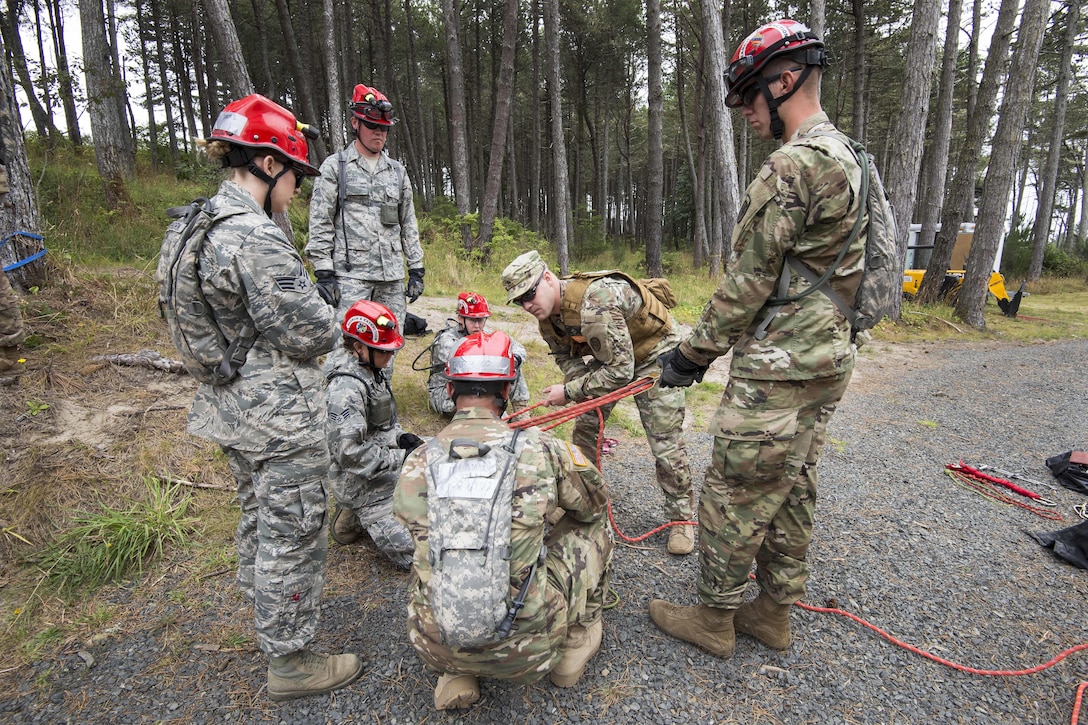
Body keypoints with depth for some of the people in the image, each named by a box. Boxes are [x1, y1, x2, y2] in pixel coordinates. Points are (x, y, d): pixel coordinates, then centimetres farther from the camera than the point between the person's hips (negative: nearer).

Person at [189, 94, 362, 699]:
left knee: (258, 512, 27)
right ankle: (289, 661, 26)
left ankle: (266, 608, 51)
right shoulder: (257, 240, -25)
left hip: (233, 406, 10)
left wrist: (307, 305, 8)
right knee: (294, 531, 6)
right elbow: (312, 334, -22)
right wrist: (330, 316, -1)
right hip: (279, 418, -10)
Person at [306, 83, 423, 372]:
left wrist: (416, 269, 11)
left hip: (392, 276, 5)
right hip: (350, 274, -4)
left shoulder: (397, 170, 16)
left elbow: (409, 224, 18)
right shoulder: (334, 167, 3)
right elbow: (320, 224, -1)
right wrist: (324, 274, -9)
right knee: (345, 347, -8)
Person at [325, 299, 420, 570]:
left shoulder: (374, 373, 6)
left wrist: (401, 437, -3)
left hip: (390, 474, 9)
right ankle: (356, 519, 7)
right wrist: (400, 458, -24)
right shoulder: (345, 389, -23)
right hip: (364, 486, -9)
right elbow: (348, 452, -28)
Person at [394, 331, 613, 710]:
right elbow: (594, 503, 8)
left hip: (435, 647, 3)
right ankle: (577, 640, 31)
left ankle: (456, 675, 23)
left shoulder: (417, 463, -4)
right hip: (525, 646, -2)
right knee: (591, 526, 16)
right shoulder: (539, 448, -11)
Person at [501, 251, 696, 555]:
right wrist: (580, 384, -18)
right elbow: (565, 354, 2)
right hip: (608, 356, 8)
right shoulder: (547, 314, -10)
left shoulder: (595, 302, -39)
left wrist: (569, 391, -28)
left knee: (666, 443, -8)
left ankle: (681, 517, 12)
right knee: (585, 425, 7)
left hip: (655, 353, -8)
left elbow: (620, 371, -36)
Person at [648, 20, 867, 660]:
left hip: (779, 368, -10)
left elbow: (749, 281, -19)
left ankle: (714, 619, 22)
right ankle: (774, 611, 33)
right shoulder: (846, 156, 16)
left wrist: (692, 354, -8)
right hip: (827, 358, 10)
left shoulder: (795, 164, -18)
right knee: (793, 491, 17)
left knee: (735, 493, 3)